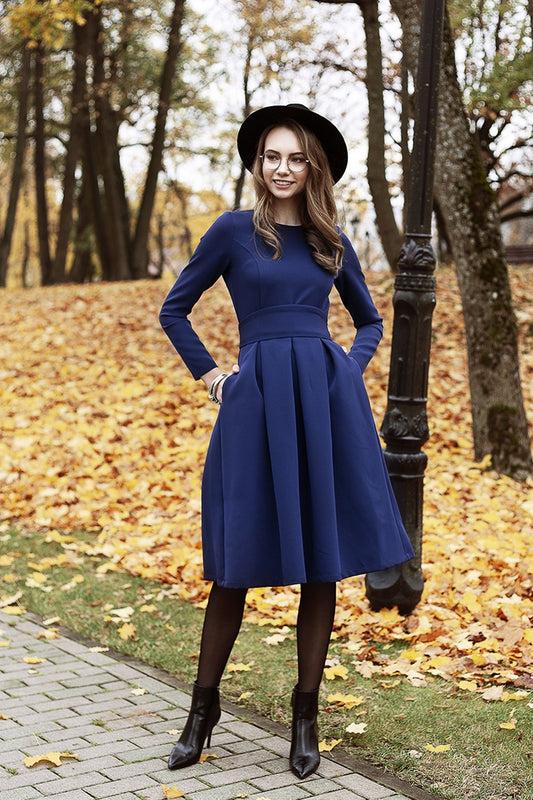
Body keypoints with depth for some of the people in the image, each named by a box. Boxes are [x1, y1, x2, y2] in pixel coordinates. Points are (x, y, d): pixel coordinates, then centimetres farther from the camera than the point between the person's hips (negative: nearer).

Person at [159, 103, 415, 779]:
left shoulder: (331, 242, 12)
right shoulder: (234, 230, 4)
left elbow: (370, 320, 25)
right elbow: (174, 310, 10)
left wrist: (350, 367, 8)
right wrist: (210, 375, 4)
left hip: (328, 400, 3)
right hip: (258, 402, -3)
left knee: (324, 562, 4)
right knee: (238, 564, 2)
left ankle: (305, 716, 16)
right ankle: (204, 705, 20)